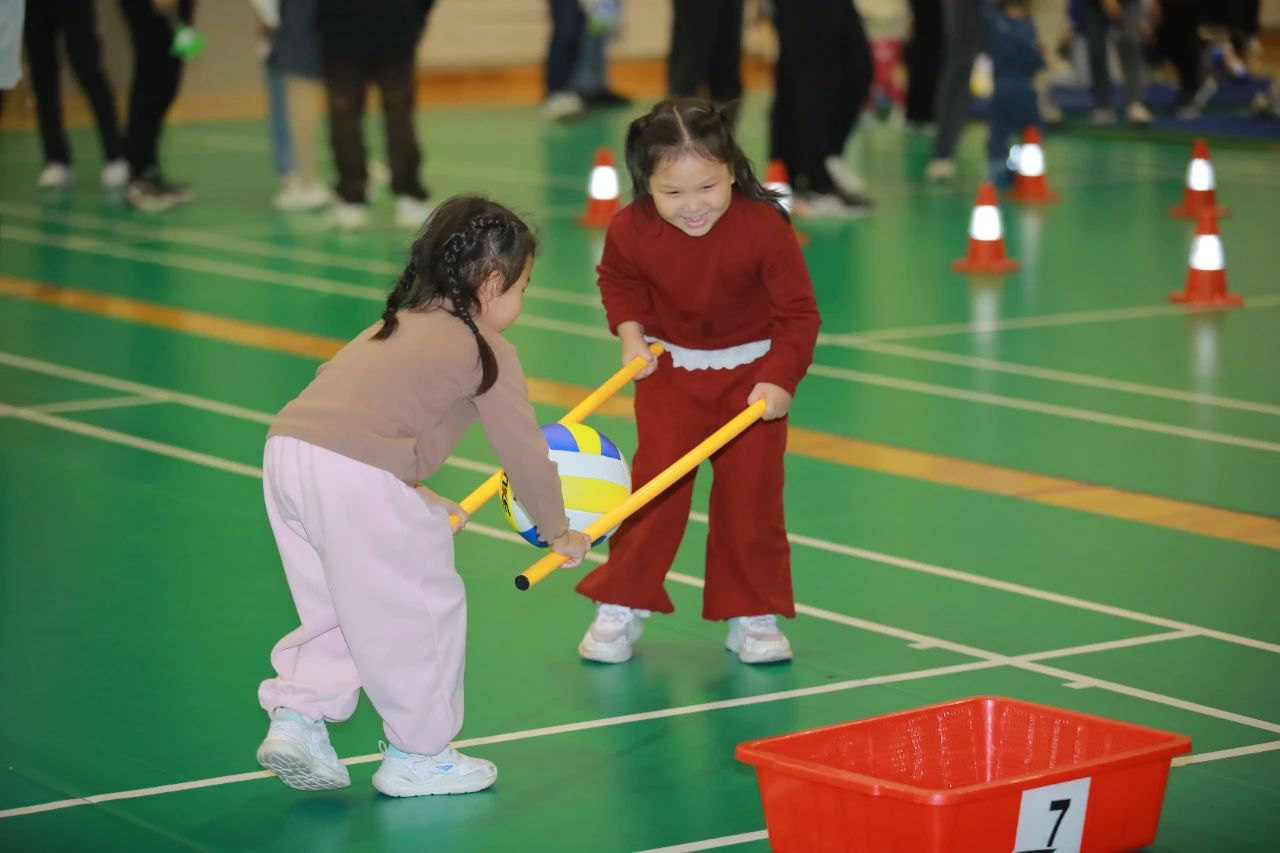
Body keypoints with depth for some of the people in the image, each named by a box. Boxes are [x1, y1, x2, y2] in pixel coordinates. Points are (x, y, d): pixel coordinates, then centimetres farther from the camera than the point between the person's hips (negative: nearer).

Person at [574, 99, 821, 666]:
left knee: (752, 488, 0)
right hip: (669, 367, 1)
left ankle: (752, 613, 13)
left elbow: (797, 312, -16)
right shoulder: (630, 231, -20)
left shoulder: (763, 226, -26)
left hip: (751, 370, 0)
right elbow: (618, 279, 5)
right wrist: (630, 332, -10)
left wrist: (780, 379, -24)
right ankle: (620, 606, 8)